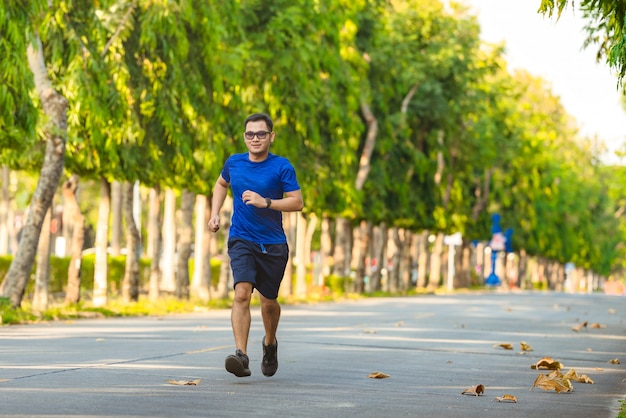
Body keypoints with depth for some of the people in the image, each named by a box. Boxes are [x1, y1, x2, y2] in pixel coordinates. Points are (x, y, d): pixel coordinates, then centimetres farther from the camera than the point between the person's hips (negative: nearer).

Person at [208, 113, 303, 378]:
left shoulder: (281, 167, -6)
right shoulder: (234, 163, 4)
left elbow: (297, 202, -10)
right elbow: (221, 184, 26)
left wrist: (265, 202, -22)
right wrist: (215, 214, 13)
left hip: (273, 244, 0)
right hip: (241, 241, 1)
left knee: (268, 301, 12)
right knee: (242, 293, -21)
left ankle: (270, 343, 42)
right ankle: (241, 355, -28)